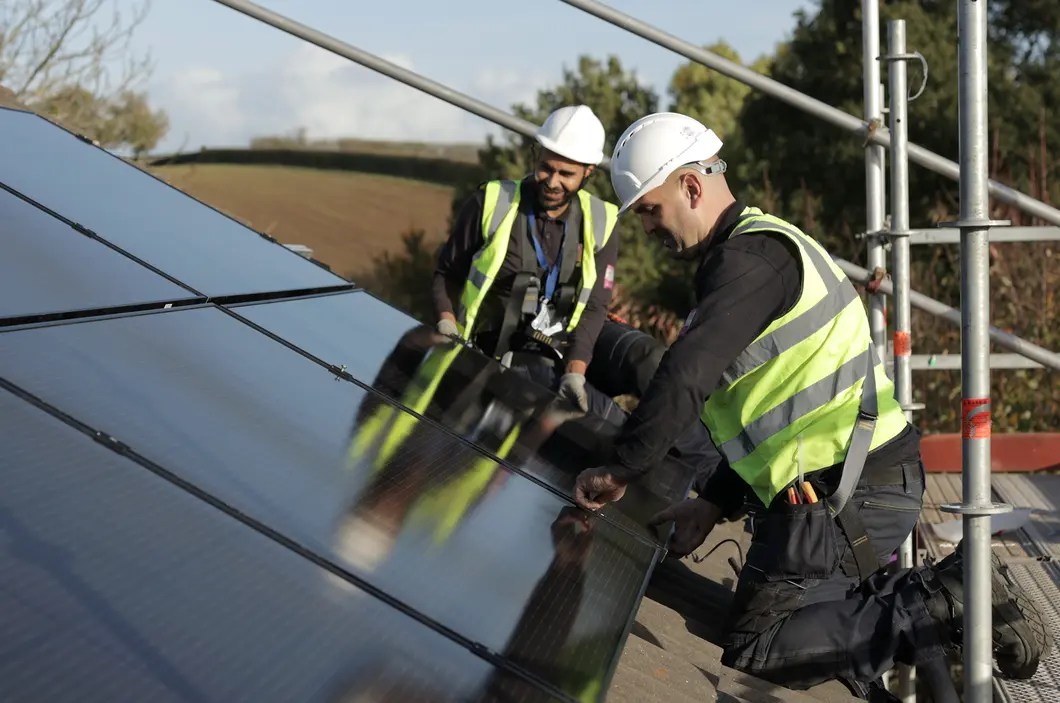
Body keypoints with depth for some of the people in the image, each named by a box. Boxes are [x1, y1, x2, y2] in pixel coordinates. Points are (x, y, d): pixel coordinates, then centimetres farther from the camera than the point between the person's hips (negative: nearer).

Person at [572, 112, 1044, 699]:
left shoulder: (753, 255, -13)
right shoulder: (756, 247, 21)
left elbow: (686, 376, -23)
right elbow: (766, 409, 24)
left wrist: (621, 470, -12)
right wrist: (713, 503, 17)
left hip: (845, 492, -10)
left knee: (754, 647, -6)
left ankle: (942, 607, -10)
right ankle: (936, 591, 9)